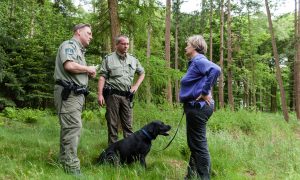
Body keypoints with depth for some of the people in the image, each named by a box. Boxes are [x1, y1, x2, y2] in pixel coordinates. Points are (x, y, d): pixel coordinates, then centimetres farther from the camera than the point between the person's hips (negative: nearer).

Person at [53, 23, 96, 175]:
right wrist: (88, 69, -10)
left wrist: (89, 73, 8)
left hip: (76, 94, 10)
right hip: (68, 93, -10)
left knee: (69, 128, 13)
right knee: (73, 127, -13)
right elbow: (69, 66, -24)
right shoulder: (69, 45, -6)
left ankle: (64, 162, 21)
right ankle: (72, 168, -12)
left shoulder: (79, 49, 24)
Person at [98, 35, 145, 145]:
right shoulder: (109, 59, 1)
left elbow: (142, 73, 24)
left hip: (127, 96, 3)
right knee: (112, 123, 3)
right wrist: (100, 94, -12)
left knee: (128, 124, 6)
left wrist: (136, 86, 9)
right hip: (112, 94, -3)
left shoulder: (133, 60, 12)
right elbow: (102, 77, -4)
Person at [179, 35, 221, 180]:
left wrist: (205, 93, -26)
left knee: (198, 145, -4)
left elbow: (216, 69, -32)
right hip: (195, 107, 11)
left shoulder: (199, 61, -14)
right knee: (194, 144, 18)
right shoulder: (194, 62, 16)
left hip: (198, 107, -11)